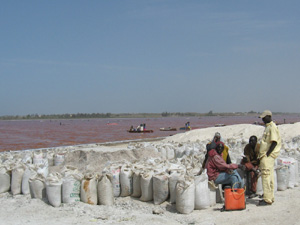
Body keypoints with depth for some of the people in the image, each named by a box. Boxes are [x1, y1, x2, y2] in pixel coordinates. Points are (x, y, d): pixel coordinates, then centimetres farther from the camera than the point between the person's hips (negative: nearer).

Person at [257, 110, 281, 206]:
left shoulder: (273, 127, -13)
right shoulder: (267, 127, 18)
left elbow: (274, 142, -19)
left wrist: (267, 154, -20)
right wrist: (261, 155, 16)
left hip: (268, 156, -10)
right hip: (266, 156, 10)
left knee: (266, 176, -12)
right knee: (269, 177, 14)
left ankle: (267, 199, -10)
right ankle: (270, 197, 22)